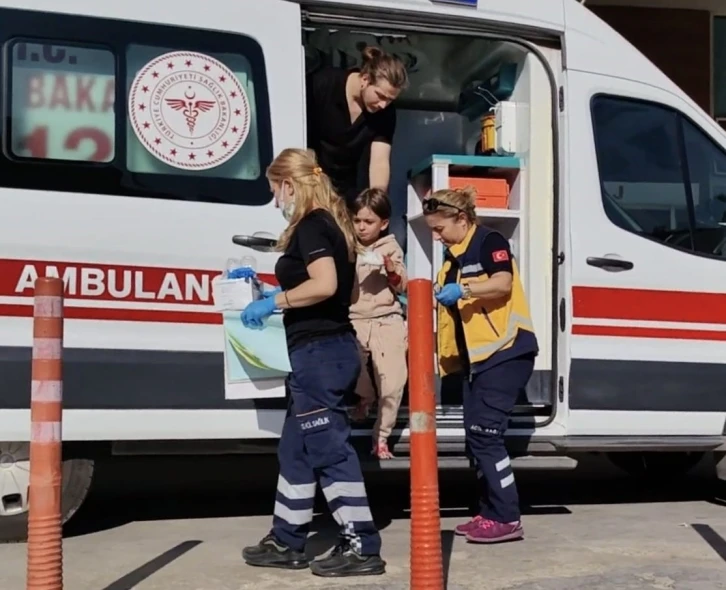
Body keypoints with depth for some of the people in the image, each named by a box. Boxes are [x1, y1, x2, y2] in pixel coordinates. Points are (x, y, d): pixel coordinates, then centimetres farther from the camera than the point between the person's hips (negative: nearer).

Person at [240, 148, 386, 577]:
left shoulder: (310, 225, -12)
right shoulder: (330, 224, 17)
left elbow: (324, 285, -26)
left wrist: (275, 300, -13)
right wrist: (278, 296, 20)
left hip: (320, 352, -10)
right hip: (330, 349, 10)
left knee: (329, 449, -5)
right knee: (296, 449, 16)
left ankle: (362, 547, 1)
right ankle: (287, 543, 24)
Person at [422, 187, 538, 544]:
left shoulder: (489, 242, -9)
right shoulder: (453, 256, 17)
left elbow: (503, 283, -24)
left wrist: (463, 290, -33)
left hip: (505, 352, -10)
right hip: (477, 356, 10)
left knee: (484, 433, -12)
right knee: (475, 436, 8)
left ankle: (507, 519, -6)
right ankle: (490, 514, 15)